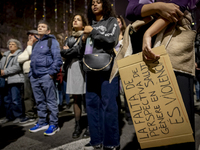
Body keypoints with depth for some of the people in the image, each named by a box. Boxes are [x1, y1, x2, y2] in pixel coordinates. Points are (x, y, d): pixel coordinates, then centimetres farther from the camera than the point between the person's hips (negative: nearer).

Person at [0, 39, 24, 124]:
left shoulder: (20, 54, -3)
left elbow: (17, 67, -15)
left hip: (15, 80, -8)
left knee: (15, 100, -7)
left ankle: (18, 116, 7)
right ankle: (9, 116, 23)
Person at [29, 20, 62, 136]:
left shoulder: (52, 41, -1)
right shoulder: (36, 43, 22)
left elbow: (57, 59, -10)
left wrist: (52, 73, -16)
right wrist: (31, 74, 15)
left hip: (46, 76, -7)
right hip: (35, 78, 8)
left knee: (51, 101, -1)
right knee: (40, 102, 14)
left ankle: (54, 124, 8)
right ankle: (42, 122, 26)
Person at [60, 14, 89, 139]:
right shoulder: (70, 38, 23)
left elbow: (82, 50, -7)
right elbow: (63, 52, 11)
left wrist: (68, 50, 3)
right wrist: (71, 51, -5)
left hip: (83, 67, -4)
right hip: (72, 68, 5)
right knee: (76, 98, 4)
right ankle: (78, 126, 10)